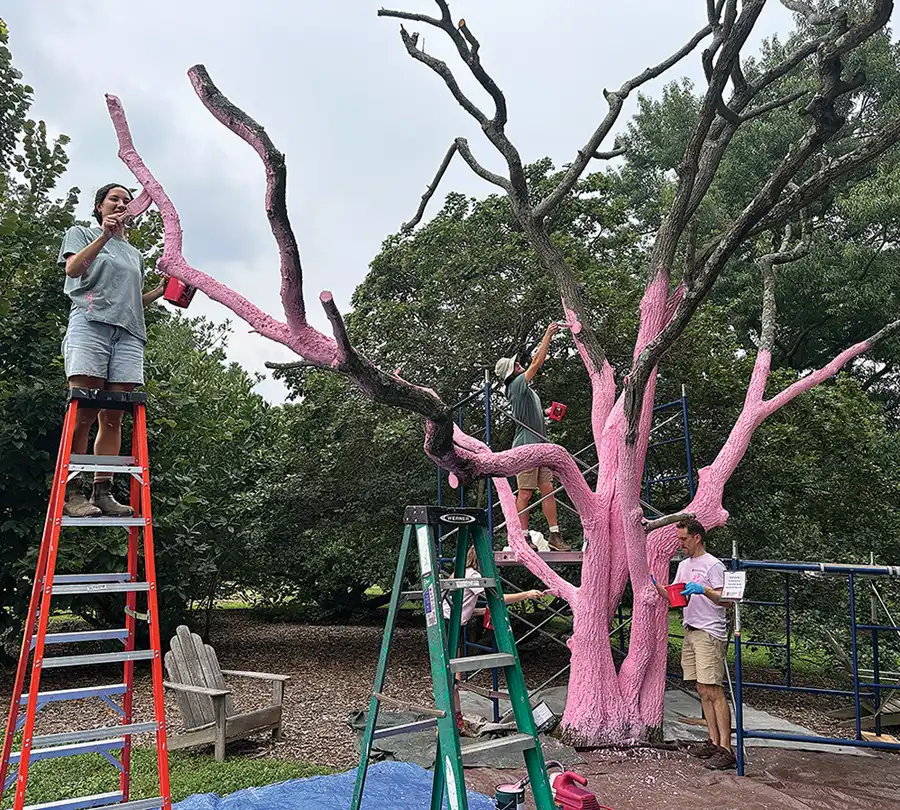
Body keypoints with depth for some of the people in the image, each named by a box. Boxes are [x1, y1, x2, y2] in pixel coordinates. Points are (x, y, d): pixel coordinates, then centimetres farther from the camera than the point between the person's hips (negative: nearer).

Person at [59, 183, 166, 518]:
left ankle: (102, 491, -6)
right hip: (89, 323, -5)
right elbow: (73, 268, 0)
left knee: (113, 419, -5)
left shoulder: (135, 255, 33)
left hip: (128, 334, 5)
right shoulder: (80, 233, 20)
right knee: (83, 414, -14)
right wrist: (104, 236, -9)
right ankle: (70, 491, -14)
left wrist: (162, 290, 17)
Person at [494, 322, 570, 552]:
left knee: (548, 490, 5)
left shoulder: (523, 386, 17)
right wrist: (548, 336, -4)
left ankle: (554, 535, 7)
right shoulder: (517, 384, -7)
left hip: (539, 446, 9)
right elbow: (537, 363, -9)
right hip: (526, 447, -9)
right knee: (525, 494, -6)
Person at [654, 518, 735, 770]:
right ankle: (713, 742, 16)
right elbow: (672, 596, 21)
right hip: (691, 632, 9)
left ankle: (726, 750, -9)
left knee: (714, 691, -11)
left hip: (710, 634, -9)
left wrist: (703, 590, -31)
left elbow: (724, 598, -17)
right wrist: (655, 584, 6)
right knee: (702, 691, 10)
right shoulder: (684, 565, 17)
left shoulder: (713, 565, -9)